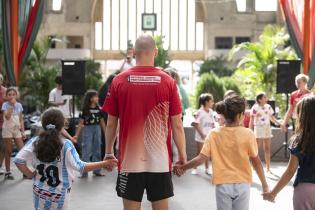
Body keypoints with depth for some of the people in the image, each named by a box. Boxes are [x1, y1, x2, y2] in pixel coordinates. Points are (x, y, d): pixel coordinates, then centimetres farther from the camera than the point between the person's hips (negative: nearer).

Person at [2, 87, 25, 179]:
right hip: (8, 130, -3)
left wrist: (23, 131, 6)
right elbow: (7, 117, -22)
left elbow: (21, 119, 9)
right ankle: (8, 171, 11)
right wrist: (11, 105, -27)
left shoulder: (19, 105, 5)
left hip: (17, 130, 3)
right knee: (8, 151, 3)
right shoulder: (5, 104, -7)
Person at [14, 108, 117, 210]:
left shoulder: (34, 142, -7)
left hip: (40, 191, 2)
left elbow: (18, 160, -13)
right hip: (60, 193, -2)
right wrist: (104, 163, -15)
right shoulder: (66, 145, -16)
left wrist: (30, 174, 0)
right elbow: (79, 166, -18)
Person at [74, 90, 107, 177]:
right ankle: (84, 172, 3)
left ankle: (96, 171, 19)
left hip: (97, 129, 4)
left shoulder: (99, 109, 4)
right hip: (87, 129, -4)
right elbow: (81, 123, -4)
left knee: (97, 150, 10)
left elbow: (102, 122, 10)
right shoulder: (85, 109, -6)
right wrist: (76, 135, -6)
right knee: (86, 151, -2)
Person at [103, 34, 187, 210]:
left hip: (129, 161, 0)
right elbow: (177, 125, -3)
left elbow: (111, 124, 3)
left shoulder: (119, 81, -3)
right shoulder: (168, 82, -4)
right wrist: (183, 156, 8)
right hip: (160, 162, 0)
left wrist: (109, 153, 16)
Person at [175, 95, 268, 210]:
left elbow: (201, 158, -10)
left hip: (223, 185, 1)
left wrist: (182, 167, -1)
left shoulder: (214, 134, -7)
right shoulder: (248, 134, -10)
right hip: (242, 184, -1)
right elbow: (256, 161, -5)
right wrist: (264, 184, 5)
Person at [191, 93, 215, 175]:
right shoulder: (200, 112, -14)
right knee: (199, 153, 3)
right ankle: (195, 168, 14)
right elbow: (196, 124, -17)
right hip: (201, 136, -5)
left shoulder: (211, 112, 5)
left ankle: (207, 169, 20)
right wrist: (202, 134, -20)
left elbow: (213, 124, 10)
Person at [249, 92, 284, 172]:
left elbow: (272, 117, 14)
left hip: (267, 128, 5)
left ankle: (268, 168, 11)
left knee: (267, 149, 6)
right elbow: (251, 121, -8)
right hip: (258, 129, -5)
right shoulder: (255, 108, -8)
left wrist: (279, 124, 3)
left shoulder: (268, 107, 7)